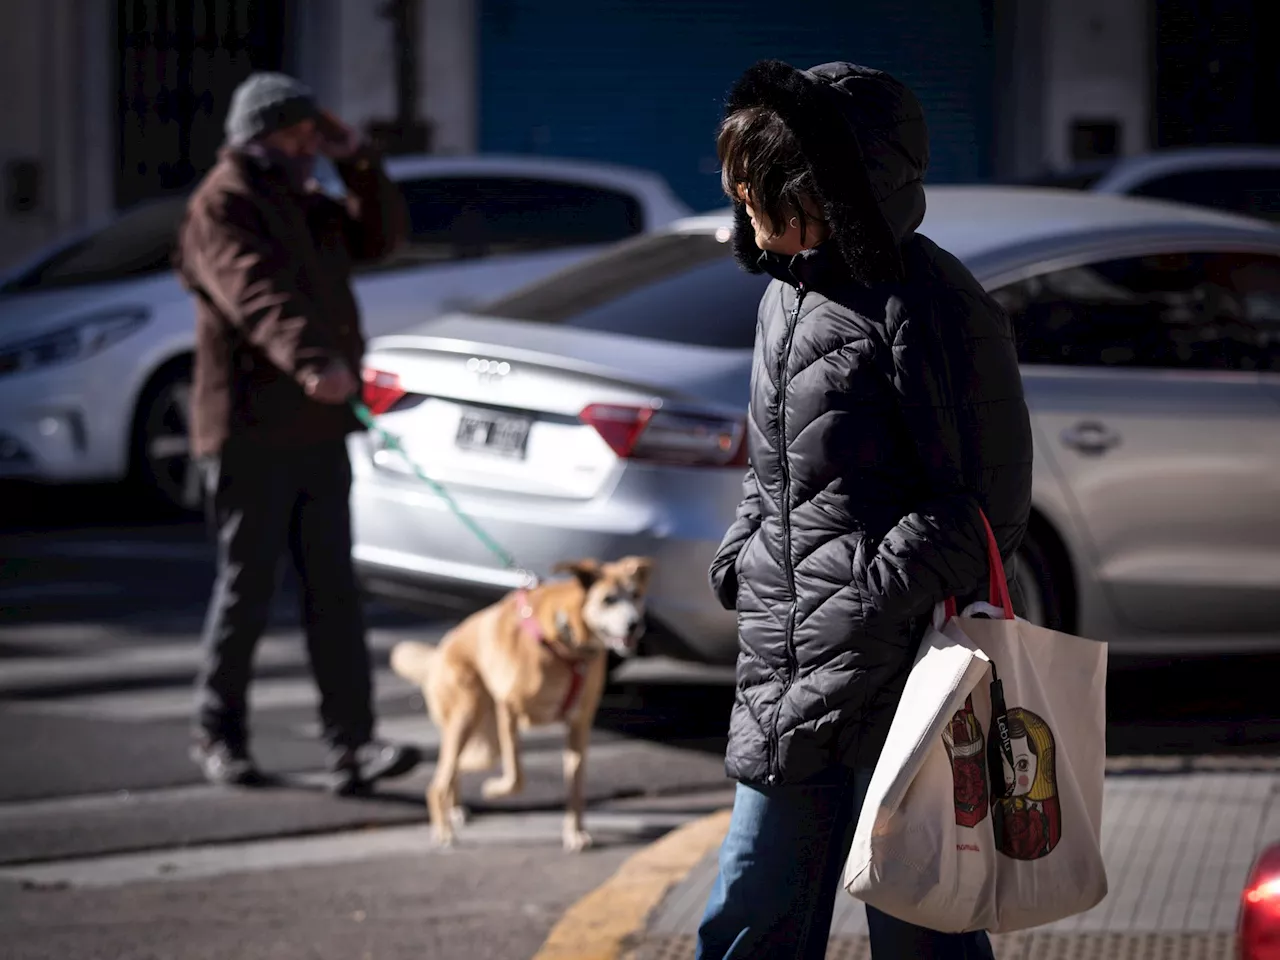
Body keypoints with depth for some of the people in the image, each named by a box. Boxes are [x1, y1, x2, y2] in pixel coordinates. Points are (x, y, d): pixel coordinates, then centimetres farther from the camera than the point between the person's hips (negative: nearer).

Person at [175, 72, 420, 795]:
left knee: (334, 592, 0)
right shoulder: (222, 207, -9)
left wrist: (355, 159, 10)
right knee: (248, 587, 1)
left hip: (318, 432, 7)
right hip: (250, 432, -7)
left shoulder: (310, 207, 19)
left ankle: (353, 746, -4)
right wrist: (310, 358, -43)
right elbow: (257, 293, -26)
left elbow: (383, 234, 23)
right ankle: (220, 736, 15)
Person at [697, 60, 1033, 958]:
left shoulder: (923, 303, -12)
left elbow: (985, 505, -13)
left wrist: (869, 611, -18)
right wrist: (741, 556, 9)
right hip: (784, 680, 8)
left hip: (896, 677, -8)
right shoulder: (786, 295, 14)